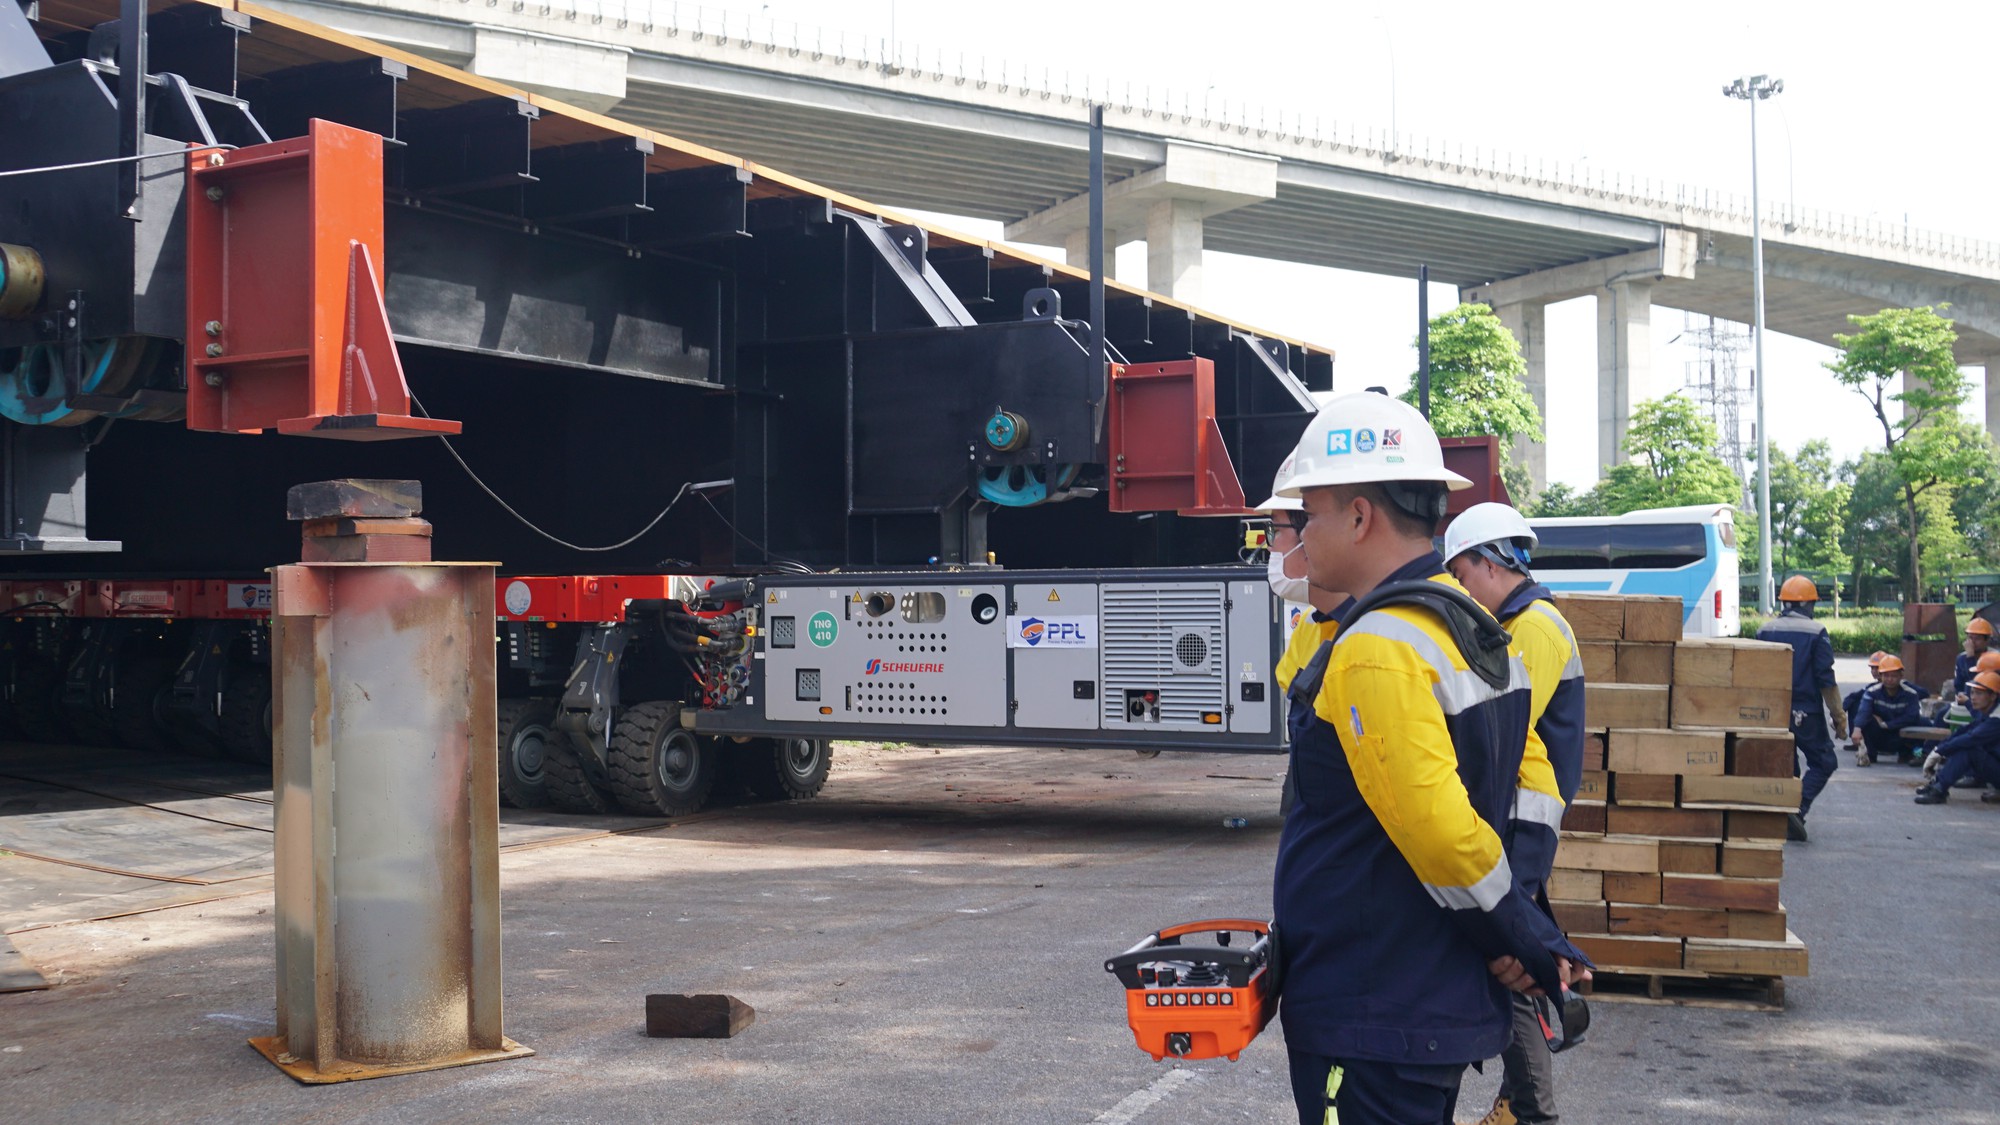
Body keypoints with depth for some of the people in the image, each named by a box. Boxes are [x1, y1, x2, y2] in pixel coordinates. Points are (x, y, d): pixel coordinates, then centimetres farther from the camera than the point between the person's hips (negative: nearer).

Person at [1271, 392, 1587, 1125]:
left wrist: (1526, 942, -13)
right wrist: (1528, 938, 12)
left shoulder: (1376, 652, -21)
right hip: (1447, 1004, 10)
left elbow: (1440, 832, -25)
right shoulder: (1476, 631, 10)